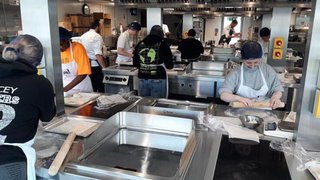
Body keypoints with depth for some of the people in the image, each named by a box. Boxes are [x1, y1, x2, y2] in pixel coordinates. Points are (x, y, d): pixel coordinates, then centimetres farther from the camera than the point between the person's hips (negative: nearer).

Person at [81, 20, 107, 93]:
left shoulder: (83, 36, 11)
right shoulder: (97, 36, -12)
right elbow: (98, 55, -21)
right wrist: (105, 68, -19)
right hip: (94, 65, -7)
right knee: (100, 88, 3)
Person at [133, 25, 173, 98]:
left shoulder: (140, 44, 4)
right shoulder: (163, 44, -5)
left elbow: (135, 64, 12)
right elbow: (170, 65, -2)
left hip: (142, 79, 4)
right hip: (158, 80, -4)